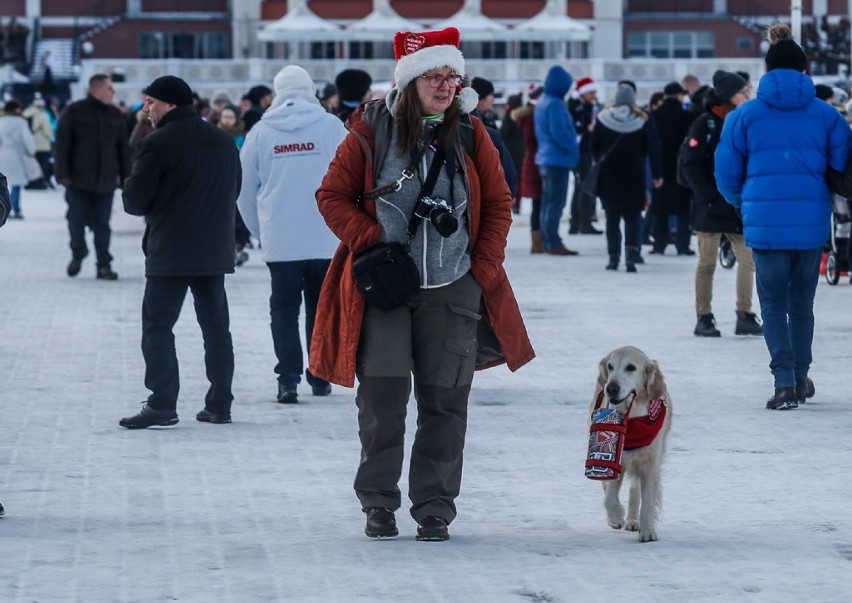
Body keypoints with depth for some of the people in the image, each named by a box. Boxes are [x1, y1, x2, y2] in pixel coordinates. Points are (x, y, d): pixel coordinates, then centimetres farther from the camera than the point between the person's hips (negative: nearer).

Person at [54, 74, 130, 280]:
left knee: (102, 224, 3)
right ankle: (77, 254, 23)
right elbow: (61, 144, -5)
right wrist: (63, 173, -12)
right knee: (76, 220, 1)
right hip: (78, 179, -2)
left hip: (105, 181, 2)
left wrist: (126, 178, 7)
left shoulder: (115, 115, 8)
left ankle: (104, 265, 7)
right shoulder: (74, 112, -4)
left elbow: (123, 149, 11)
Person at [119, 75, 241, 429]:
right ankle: (219, 404, 14)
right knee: (215, 326, 12)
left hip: (169, 253, -6)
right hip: (215, 250, 6)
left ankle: (162, 404, -8)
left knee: (157, 325, -1)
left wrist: (156, 208, 10)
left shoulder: (157, 144, -12)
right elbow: (234, 192, 17)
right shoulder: (224, 142, 10)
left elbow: (135, 200, -11)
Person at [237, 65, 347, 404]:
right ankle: (320, 377, 17)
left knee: (284, 309, 6)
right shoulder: (332, 127, -3)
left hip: (279, 240, 0)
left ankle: (289, 378, -5)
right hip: (326, 239, 0)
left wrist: (259, 231, 20)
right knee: (322, 307, 12)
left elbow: (245, 190, 7)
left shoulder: (261, 133, 1)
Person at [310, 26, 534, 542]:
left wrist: (485, 267, 2)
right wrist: (369, 240, -10)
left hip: (452, 289, 2)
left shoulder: (470, 135, 4)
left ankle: (435, 508, 11)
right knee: (382, 394, -4)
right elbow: (333, 196, 2)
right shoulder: (372, 132, -3)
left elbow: (498, 204, 11)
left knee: (445, 400, 3)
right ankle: (378, 503, 11)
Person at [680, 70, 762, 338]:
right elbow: (690, 163, -11)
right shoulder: (705, 124, -8)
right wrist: (709, 195, -15)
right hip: (711, 206, -5)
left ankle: (744, 316, 7)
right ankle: (704, 318, 9)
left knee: (748, 259, 0)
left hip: (739, 205, 5)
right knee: (707, 263, 2)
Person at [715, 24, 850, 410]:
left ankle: (785, 383, -8)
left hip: (765, 223, -1)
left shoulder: (745, 116, -2)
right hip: (812, 224, 2)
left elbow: (727, 175, 4)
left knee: (773, 305, 6)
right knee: (802, 303, 17)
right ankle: (801, 378, 29)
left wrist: (743, 203, 24)